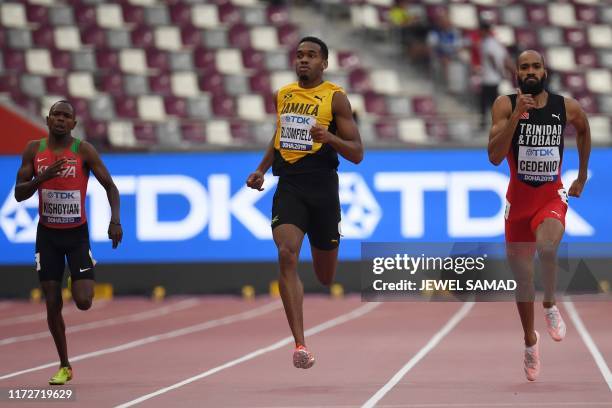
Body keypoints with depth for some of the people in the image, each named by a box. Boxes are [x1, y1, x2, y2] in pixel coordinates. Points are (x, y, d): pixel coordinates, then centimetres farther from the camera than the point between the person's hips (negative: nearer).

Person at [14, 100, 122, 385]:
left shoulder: (84, 151, -9)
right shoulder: (34, 150, -2)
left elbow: (110, 186, -7)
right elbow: (19, 194, -3)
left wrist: (115, 219, -22)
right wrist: (43, 177, -21)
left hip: (77, 233, -2)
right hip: (47, 234, 2)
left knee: (83, 302, -12)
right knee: (53, 304, 0)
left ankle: (87, 282, 27)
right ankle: (64, 366, 16)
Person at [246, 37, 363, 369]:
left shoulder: (335, 97, -3)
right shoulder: (283, 94, 11)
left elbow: (357, 154, -5)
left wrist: (329, 137, -23)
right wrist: (261, 169, 19)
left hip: (322, 188, -2)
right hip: (289, 186, 2)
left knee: (326, 276, 8)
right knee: (287, 255, -22)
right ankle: (300, 344, -25)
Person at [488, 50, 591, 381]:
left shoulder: (567, 107, -4)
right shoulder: (505, 105, -10)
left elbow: (584, 130, 20)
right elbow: (494, 157, -21)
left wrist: (582, 176, 22)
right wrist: (517, 115, -28)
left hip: (552, 196, -1)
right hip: (519, 197, 1)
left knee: (546, 247, -33)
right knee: (522, 276, 11)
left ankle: (550, 306, -5)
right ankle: (530, 340, 34)